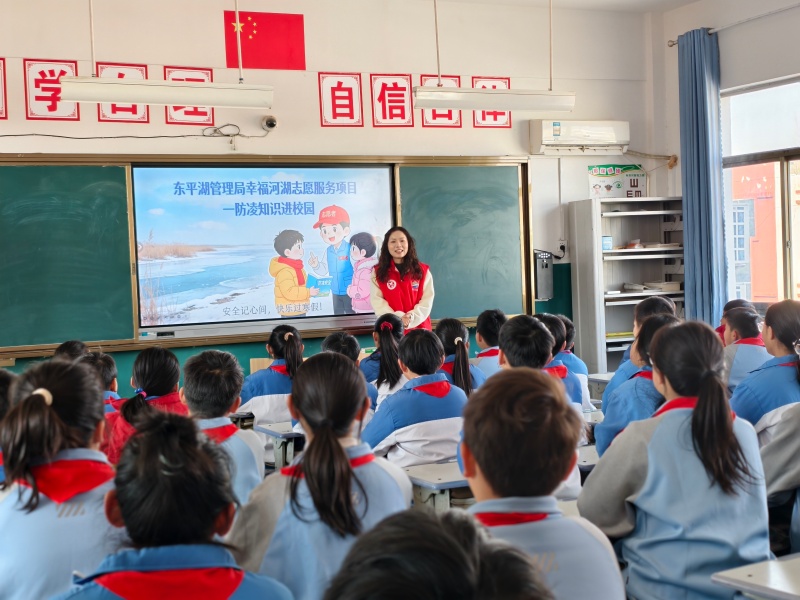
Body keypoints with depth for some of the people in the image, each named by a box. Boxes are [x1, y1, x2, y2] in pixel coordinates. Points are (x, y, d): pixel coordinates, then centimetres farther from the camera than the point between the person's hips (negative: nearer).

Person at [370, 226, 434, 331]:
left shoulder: (423, 270, 7)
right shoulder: (378, 272, 5)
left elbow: (427, 299, 1)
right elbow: (377, 302, -3)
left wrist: (412, 318, -15)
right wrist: (398, 318, -17)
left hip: (419, 328, 1)